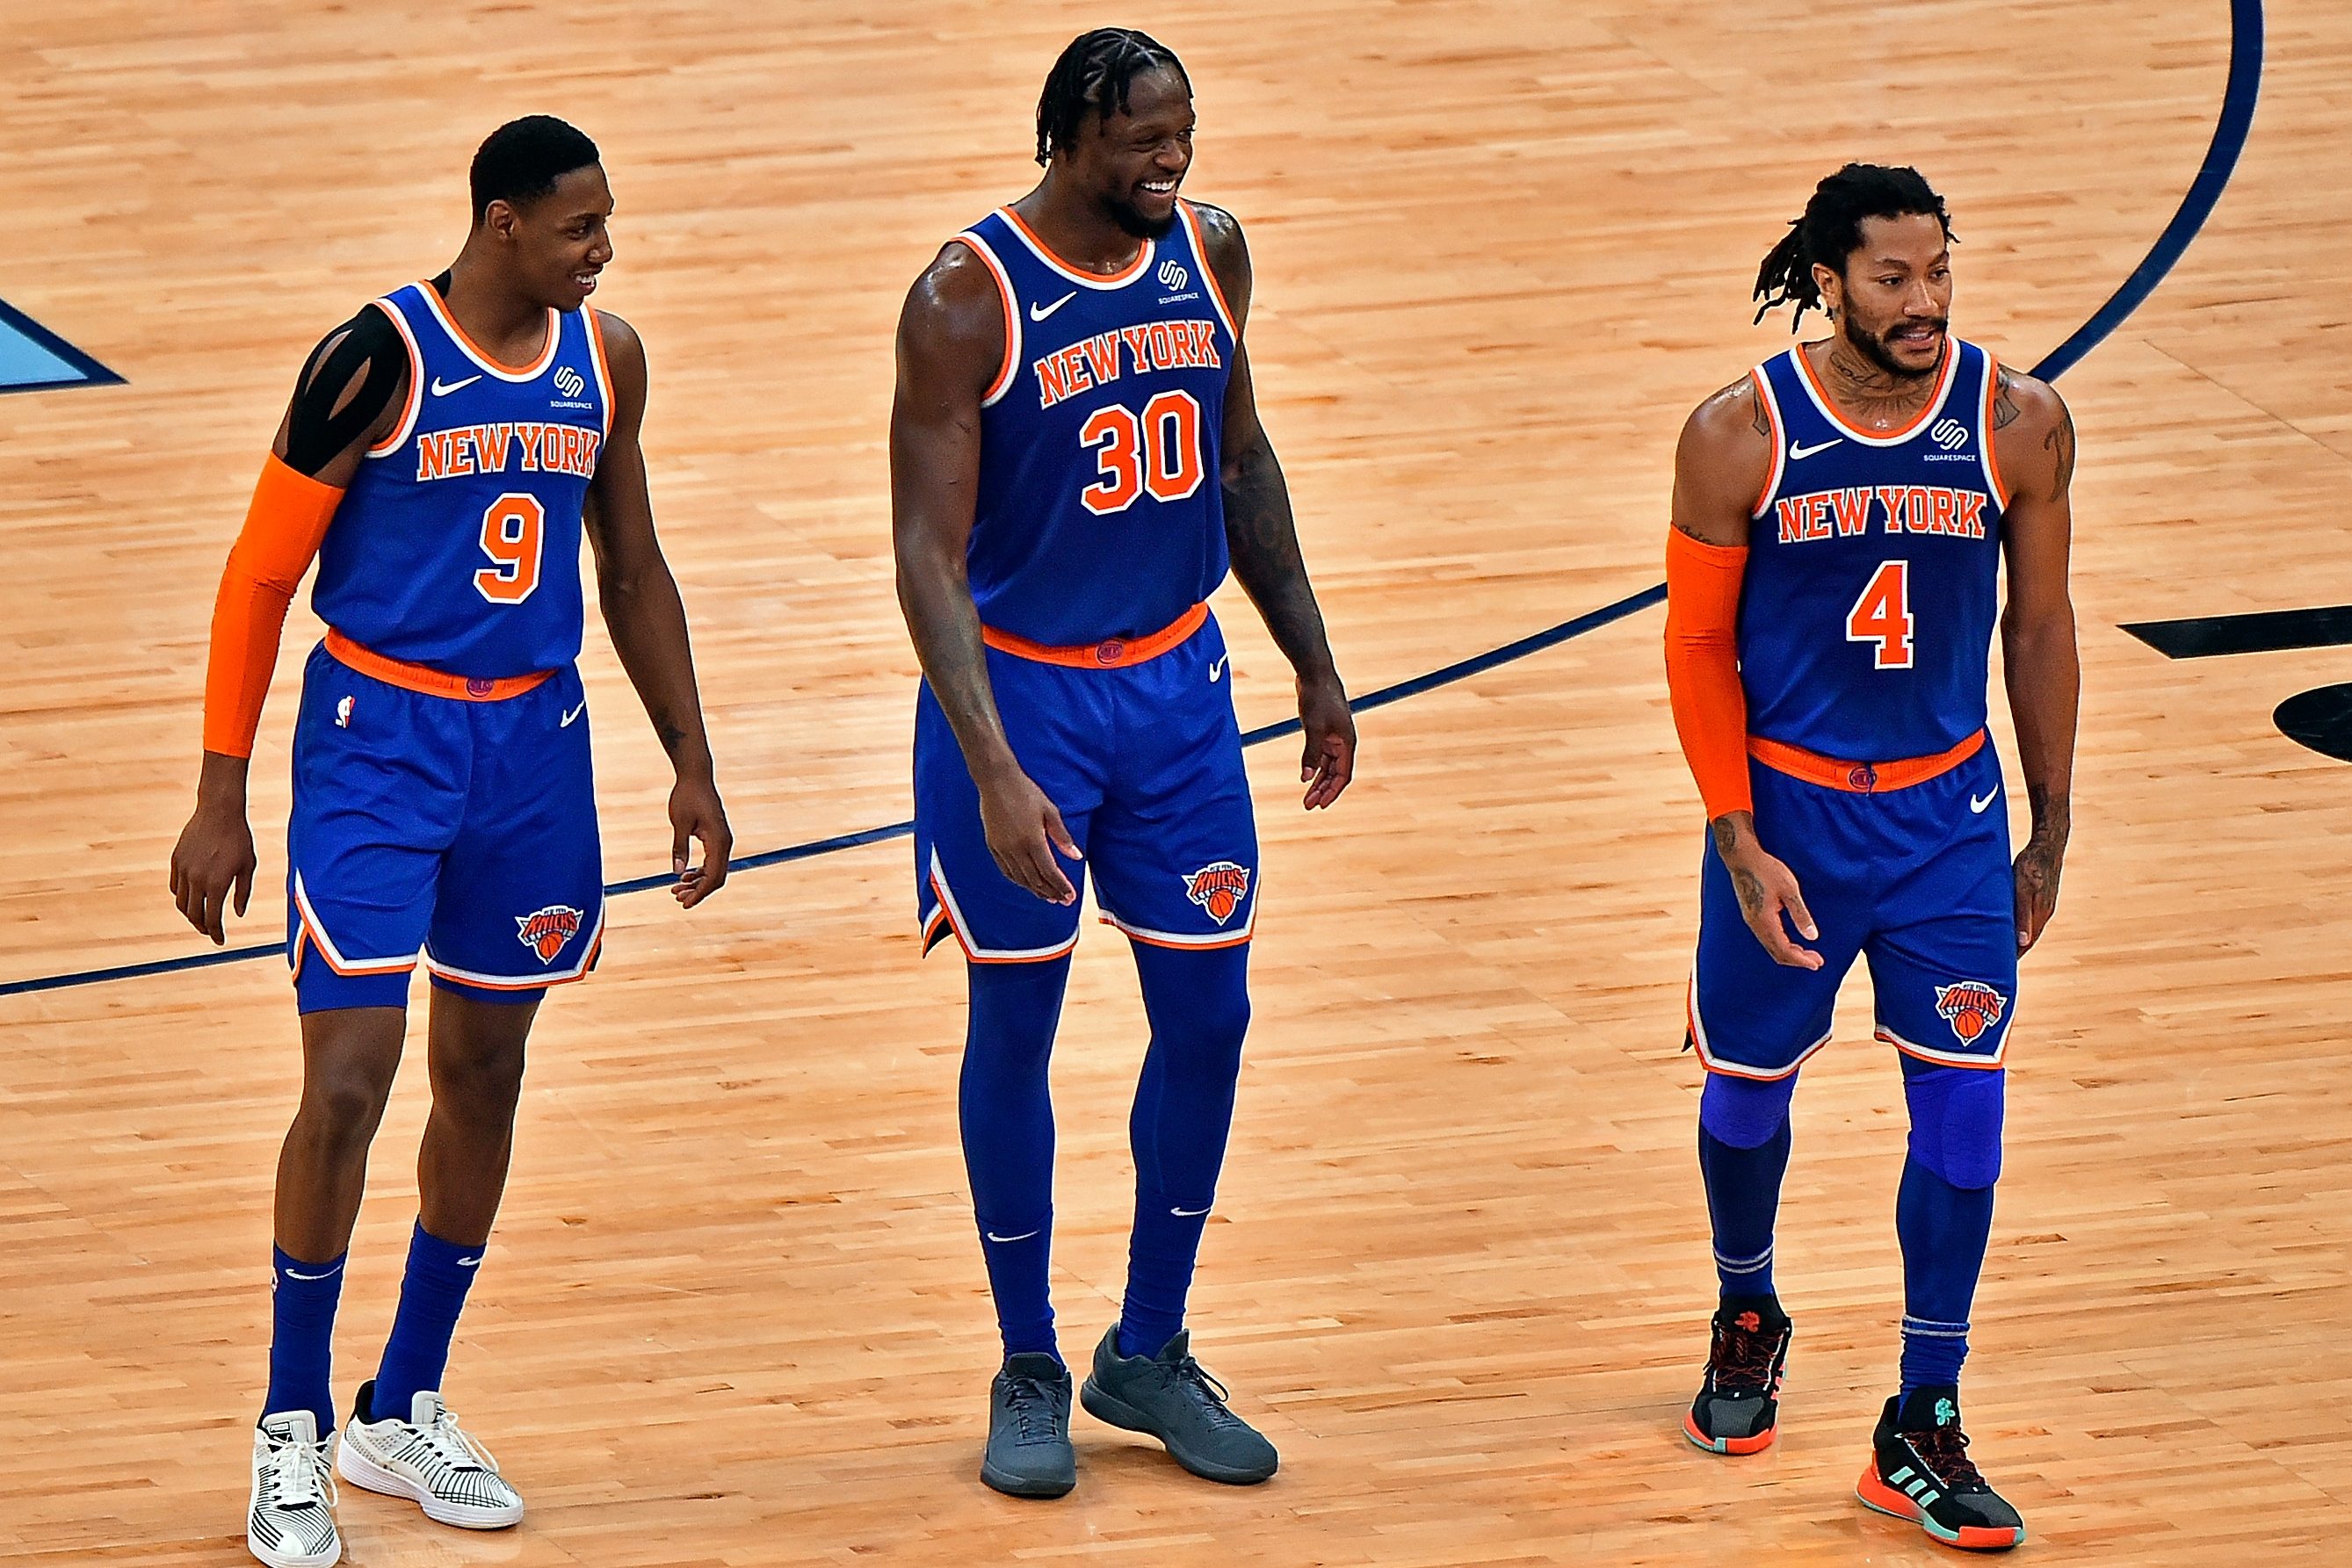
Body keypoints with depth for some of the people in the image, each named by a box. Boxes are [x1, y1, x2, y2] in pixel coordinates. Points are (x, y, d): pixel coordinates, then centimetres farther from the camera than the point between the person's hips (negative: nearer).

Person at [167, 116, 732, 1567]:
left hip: (534, 742, 6)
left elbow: (634, 571, 14)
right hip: (378, 738, -6)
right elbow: (262, 575, -8)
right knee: (349, 1081, -10)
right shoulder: (376, 358, -14)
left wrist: (692, 766, 11)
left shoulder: (605, 358, 3)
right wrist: (222, 800, -9)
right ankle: (293, 1431, 4)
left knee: (486, 1077, 11)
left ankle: (404, 1414, 25)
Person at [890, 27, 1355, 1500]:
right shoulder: (967, 301, -19)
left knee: (1209, 1012, 7)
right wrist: (994, 770, -27)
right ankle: (1030, 1372, 19)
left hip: (1177, 678, 5)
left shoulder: (1209, 250, -2)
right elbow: (928, 555, -19)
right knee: (1016, 1025, 5)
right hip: (1018, 691, -5)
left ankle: (1149, 1352, 23)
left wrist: (1316, 666, 13)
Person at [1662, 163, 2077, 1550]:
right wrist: (1740, 847, -10)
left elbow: (2040, 625, 2)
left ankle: (1924, 1431, 7)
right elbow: (1700, 645, -6)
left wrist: (2050, 835, 6)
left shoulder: (2019, 423, -9)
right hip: (1787, 808, -1)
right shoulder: (1742, 436, -14)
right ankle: (1748, 1317, 45)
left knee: (1963, 1112, -3)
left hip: (1948, 810, 1)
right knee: (1750, 1087, 15)